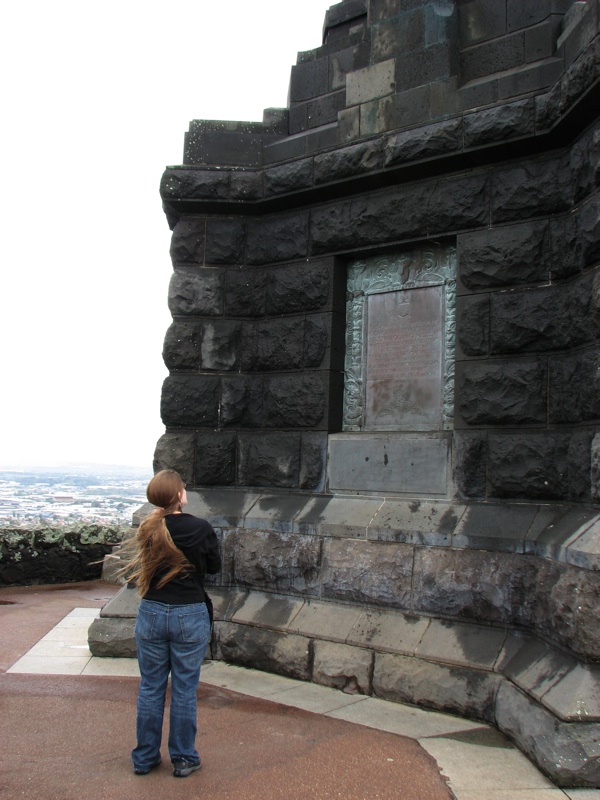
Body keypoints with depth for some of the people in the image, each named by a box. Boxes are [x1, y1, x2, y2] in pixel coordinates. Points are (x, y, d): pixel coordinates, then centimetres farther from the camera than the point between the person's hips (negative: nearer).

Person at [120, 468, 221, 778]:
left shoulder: (147, 529, -6)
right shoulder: (200, 528, -14)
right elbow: (215, 566, 1)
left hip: (151, 613, 3)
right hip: (190, 616, -3)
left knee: (150, 687, 15)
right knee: (184, 689, 10)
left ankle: (145, 758, 27)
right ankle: (184, 759, 22)